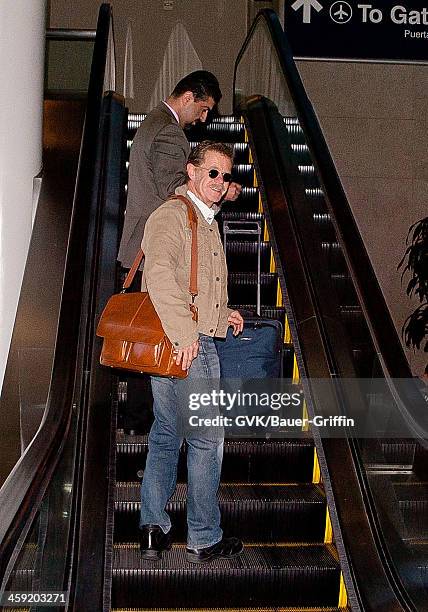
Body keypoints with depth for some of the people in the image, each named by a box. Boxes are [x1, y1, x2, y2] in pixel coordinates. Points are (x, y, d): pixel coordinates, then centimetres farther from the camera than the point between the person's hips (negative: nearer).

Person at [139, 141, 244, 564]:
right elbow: (159, 272, -27)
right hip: (187, 345, -10)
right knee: (206, 439, 0)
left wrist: (222, 314, 18)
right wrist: (185, 333, -30)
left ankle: (153, 529, 20)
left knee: (165, 434, 12)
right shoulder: (171, 215, -10)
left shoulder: (207, 222, 21)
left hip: (189, 340, 10)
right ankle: (204, 540, 12)